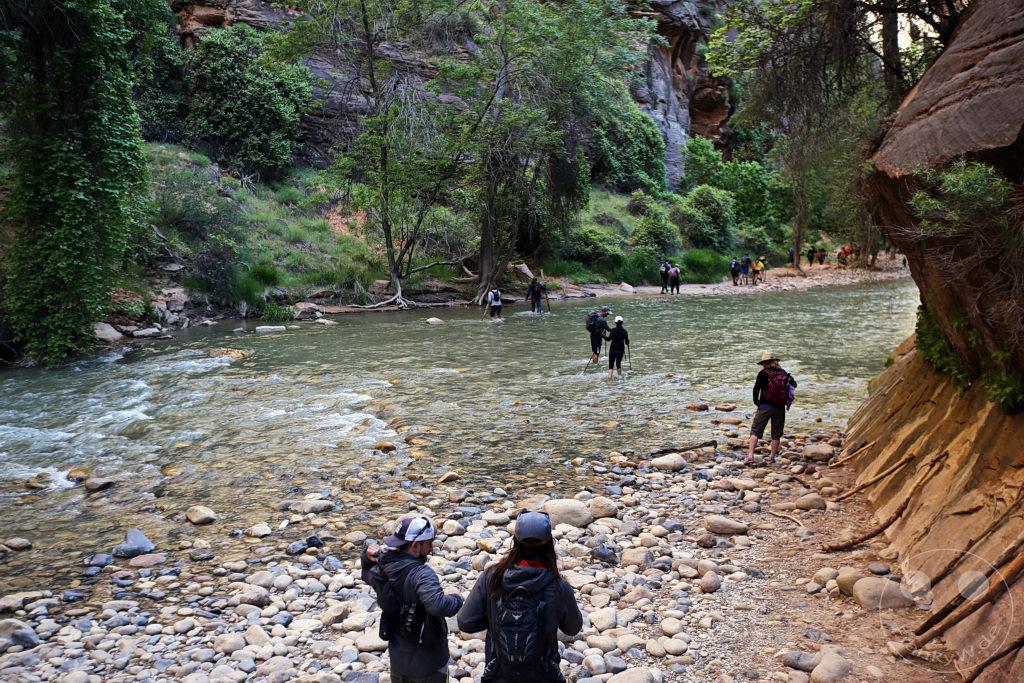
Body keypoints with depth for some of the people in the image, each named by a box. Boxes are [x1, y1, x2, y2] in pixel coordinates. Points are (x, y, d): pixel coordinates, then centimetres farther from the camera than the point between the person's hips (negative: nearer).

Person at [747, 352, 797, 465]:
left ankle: (750, 455, -10)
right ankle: (772, 457, 17)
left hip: (765, 406, -4)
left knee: (755, 431, 0)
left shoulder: (763, 373, -7)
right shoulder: (783, 373, 6)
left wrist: (756, 402, 1)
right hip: (780, 408, 4)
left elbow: (756, 389, -11)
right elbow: (794, 385, 14)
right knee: (776, 434, 13)